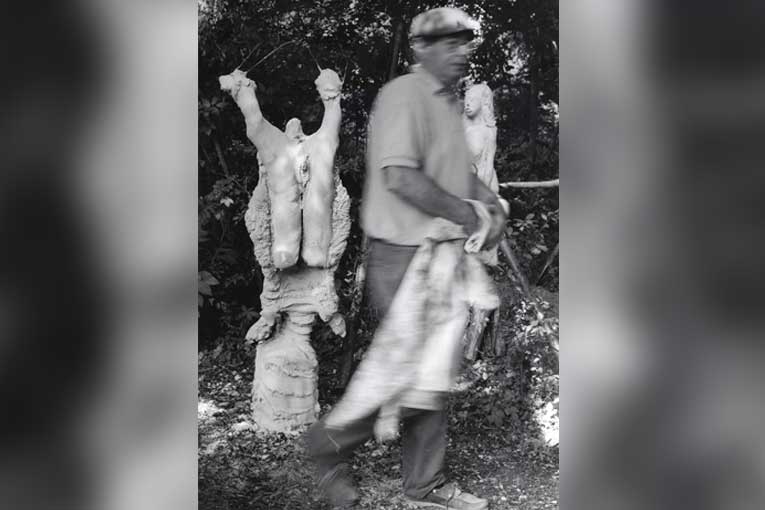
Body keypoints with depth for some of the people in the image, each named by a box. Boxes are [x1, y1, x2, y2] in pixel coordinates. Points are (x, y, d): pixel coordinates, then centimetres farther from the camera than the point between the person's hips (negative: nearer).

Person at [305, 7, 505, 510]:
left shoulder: (450, 103, 16)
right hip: (403, 256, -10)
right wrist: (463, 213, -18)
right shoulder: (404, 95, -15)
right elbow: (400, 177, -27)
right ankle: (331, 441, 12)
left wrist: (487, 196, 9)